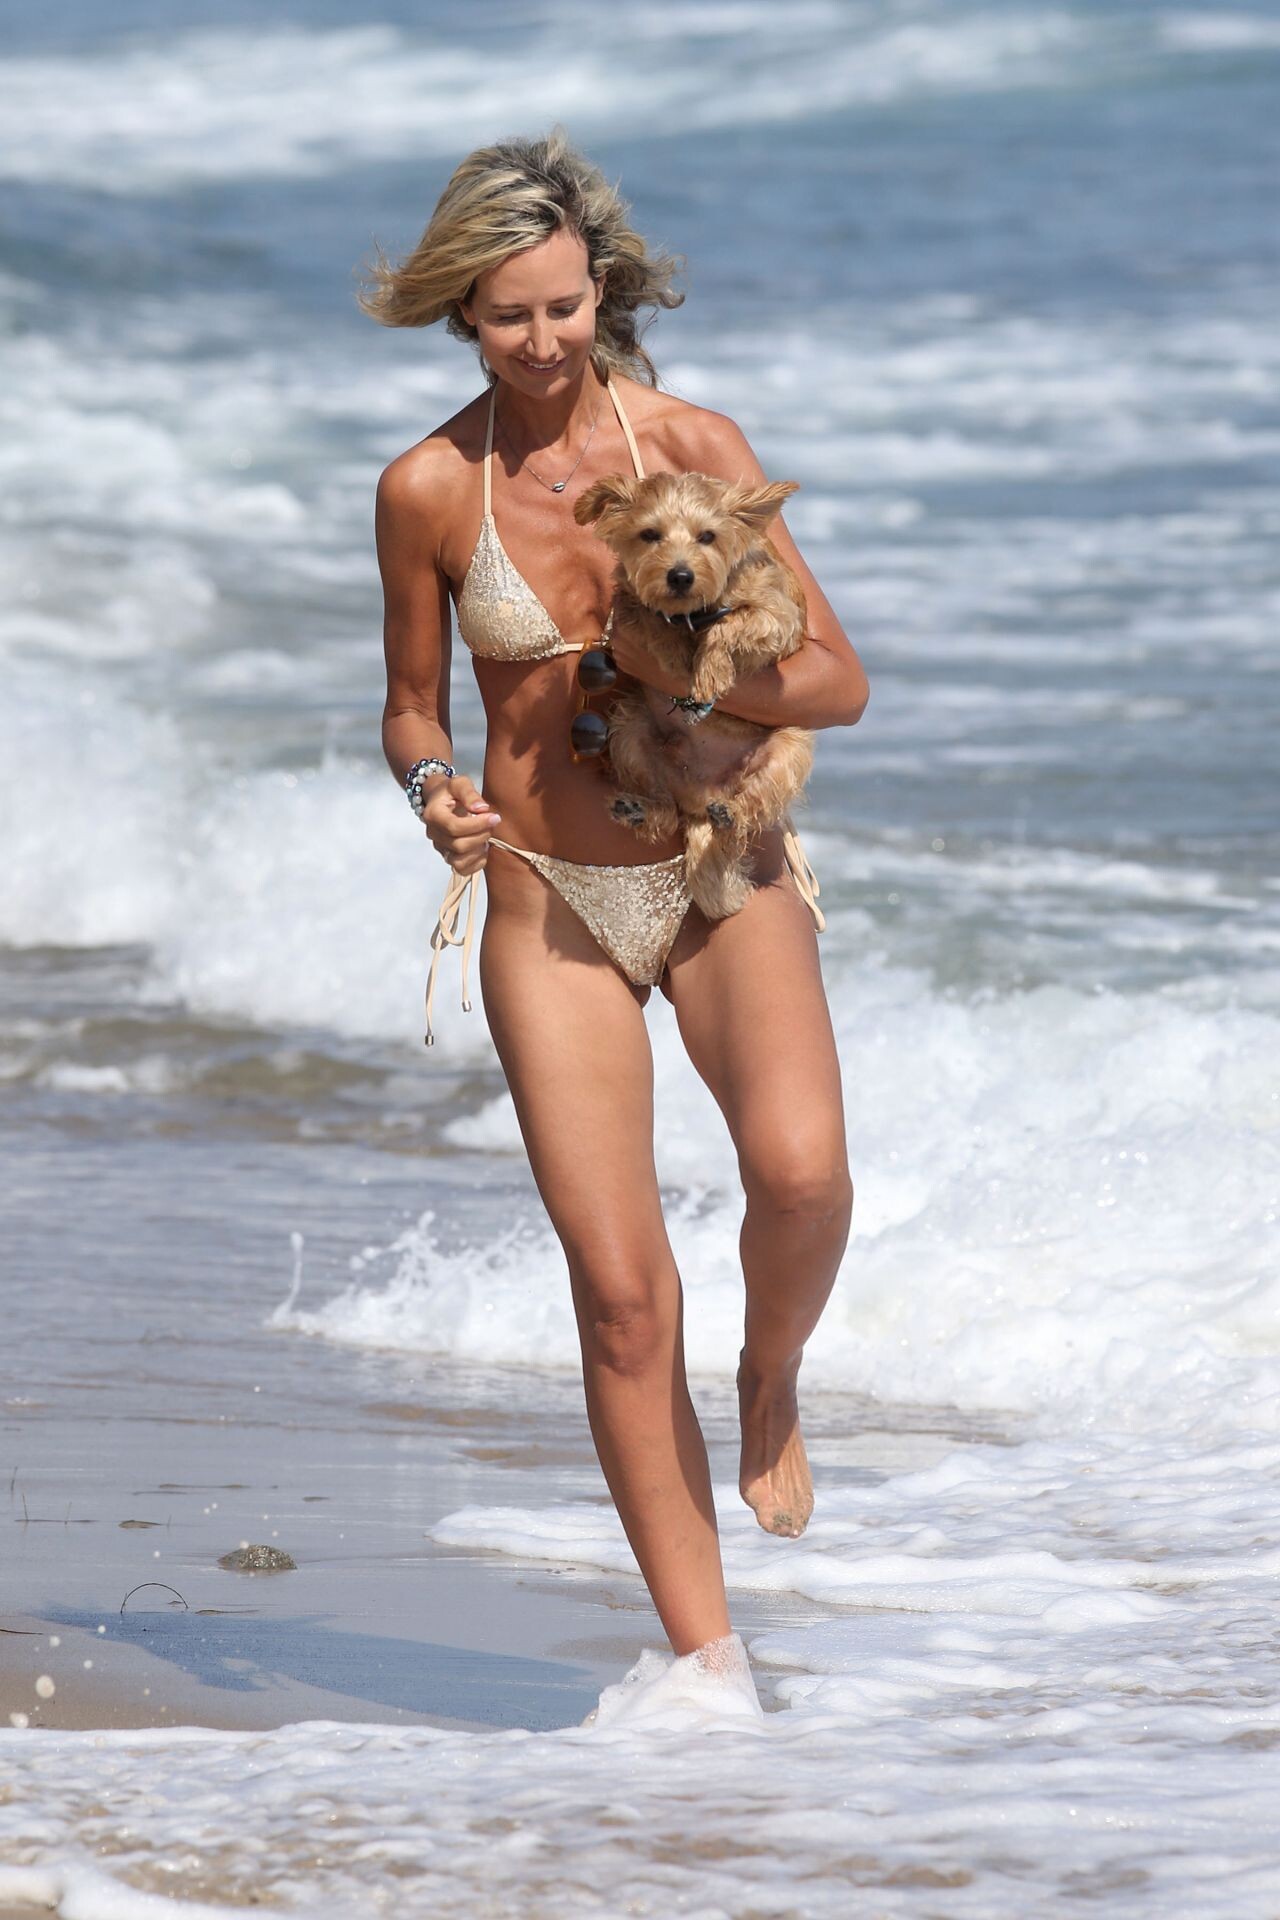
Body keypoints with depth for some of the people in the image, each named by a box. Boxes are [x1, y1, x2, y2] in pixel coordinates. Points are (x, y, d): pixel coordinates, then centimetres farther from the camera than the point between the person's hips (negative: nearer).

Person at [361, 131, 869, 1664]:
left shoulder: (692, 444, -6)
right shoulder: (426, 488, -4)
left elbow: (839, 683, -5)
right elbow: (411, 706, 9)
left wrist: (682, 668, -22)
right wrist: (433, 791, -13)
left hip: (724, 872, -1)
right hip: (549, 905, 1)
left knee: (799, 1168, -29)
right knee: (621, 1291, -6)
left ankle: (772, 1384, 5)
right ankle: (704, 1656, 5)